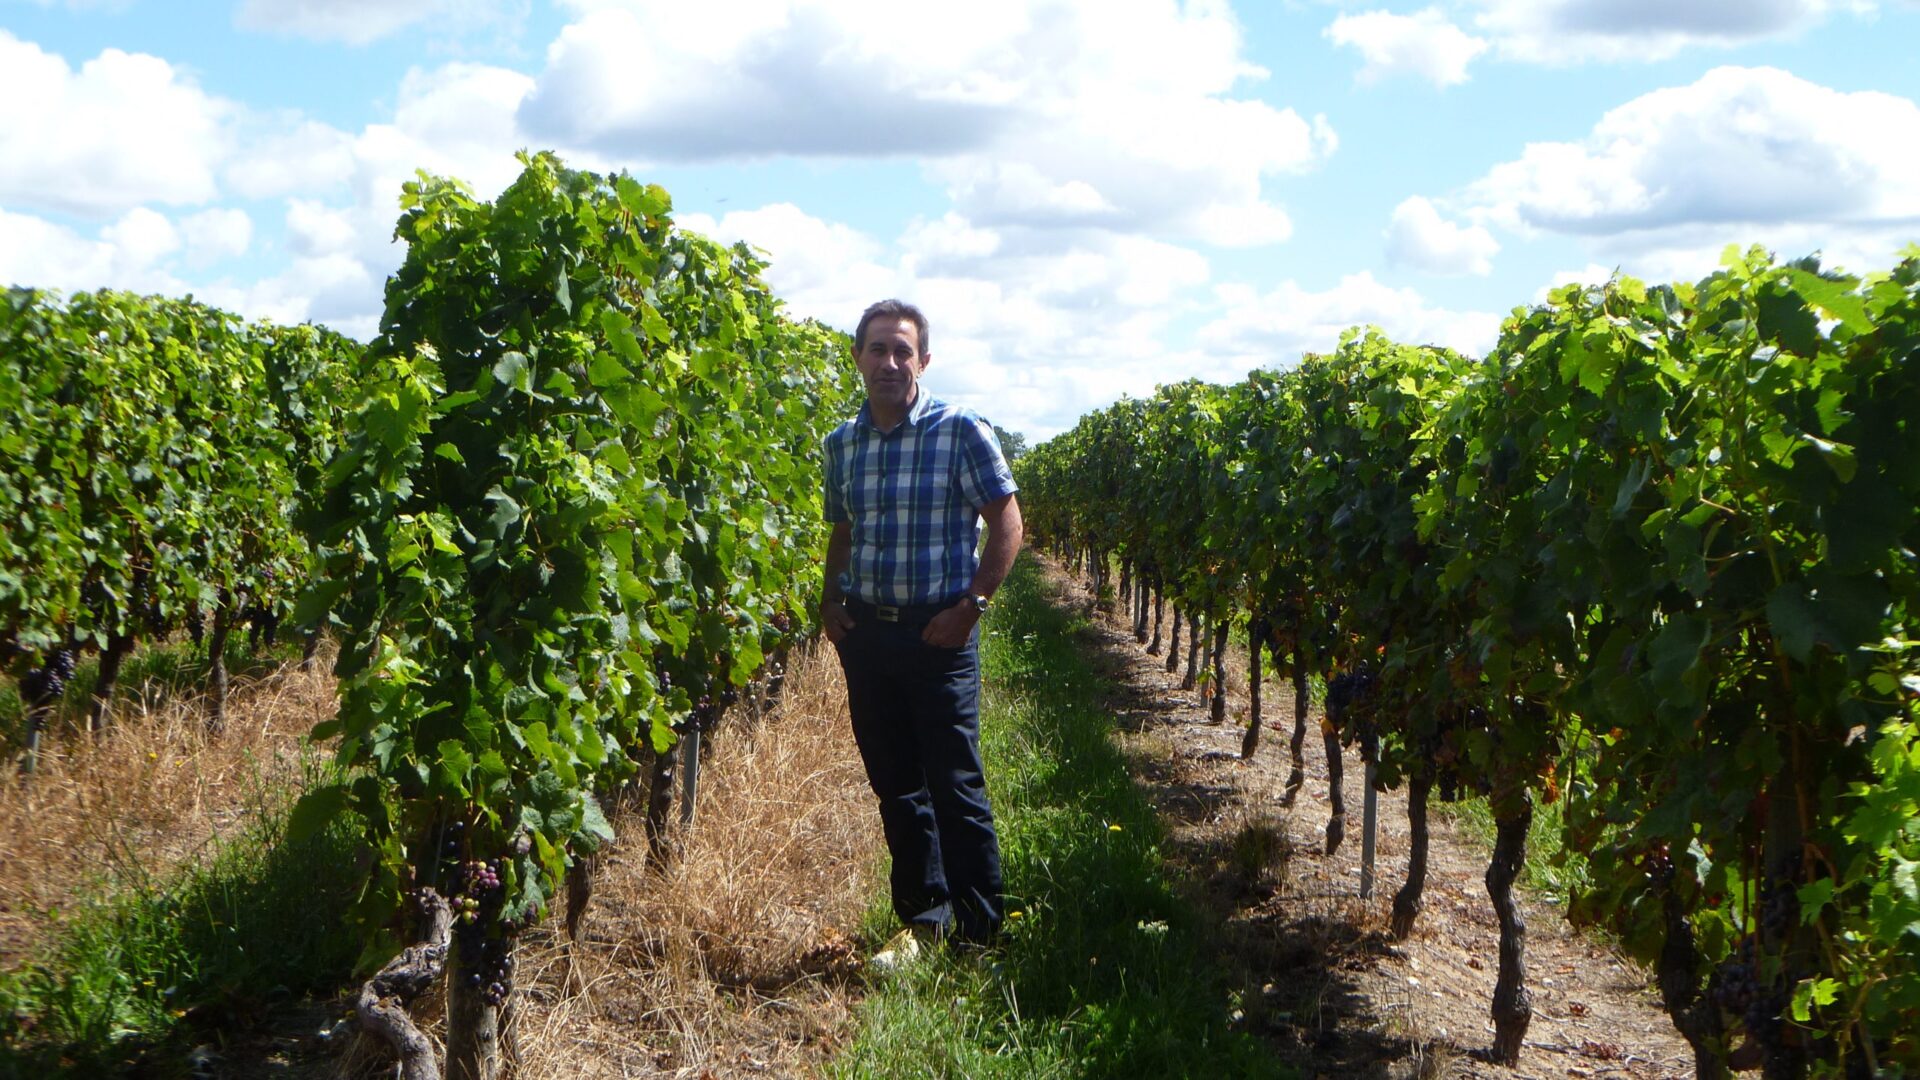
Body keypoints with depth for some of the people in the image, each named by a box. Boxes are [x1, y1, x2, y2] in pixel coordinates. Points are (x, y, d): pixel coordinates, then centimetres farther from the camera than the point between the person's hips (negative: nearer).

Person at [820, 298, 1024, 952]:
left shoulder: (961, 432, -7)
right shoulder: (841, 444, 9)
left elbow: (1006, 524, -5)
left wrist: (970, 607, -12)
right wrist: (830, 603, 6)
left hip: (937, 632, -5)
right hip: (865, 630, 5)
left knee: (955, 787, -3)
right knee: (893, 783, 12)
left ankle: (980, 932, 7)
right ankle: (922, 915, 24)